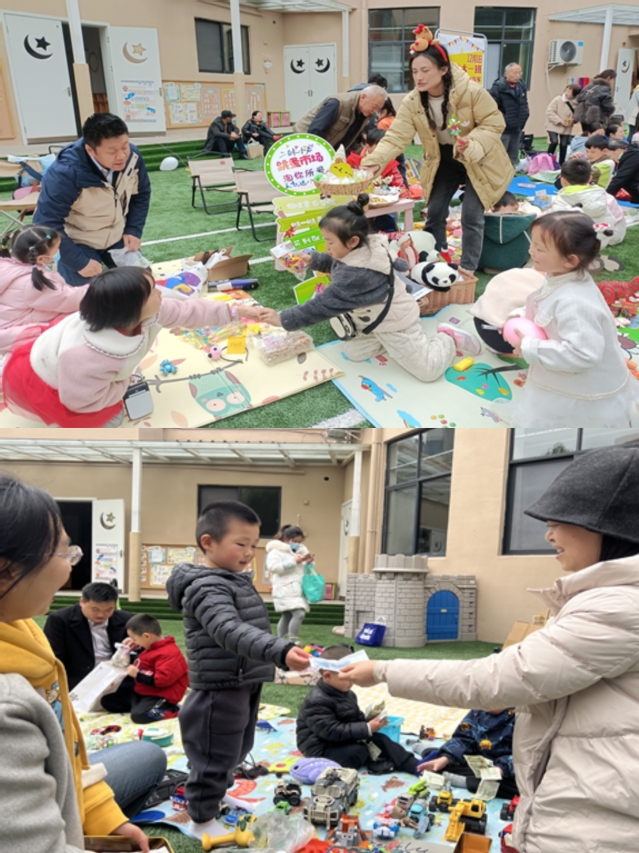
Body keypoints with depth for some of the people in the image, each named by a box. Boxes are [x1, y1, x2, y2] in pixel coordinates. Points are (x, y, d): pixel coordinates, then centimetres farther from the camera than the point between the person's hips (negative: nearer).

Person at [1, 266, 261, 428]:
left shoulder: (145, 313, -22)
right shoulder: (87, 358, -44)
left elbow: (188, 311, -9)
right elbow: (81, 401, -30)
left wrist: (236, 310, -4)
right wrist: (124, 384, -17)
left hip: (54, 357, 8)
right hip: (34, 379, -8)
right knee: (109, 418, -8)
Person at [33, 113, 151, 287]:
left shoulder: (132, 156, -19)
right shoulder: (65, 173, -34)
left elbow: (141, 194, 1)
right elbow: (47, 224, -29)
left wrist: (134, 230, -6)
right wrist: (79, 262, -26)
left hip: (118, 236, 5)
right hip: (77, 243, -5)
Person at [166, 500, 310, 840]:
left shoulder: (237, 580, 9)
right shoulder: (208, 588, -24)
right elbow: (230, 631, -41)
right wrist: (281, 651, -52)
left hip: (243, 687, 10)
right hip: (220, 690, -10)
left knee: (233, 751, 25)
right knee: (215, 757, 5)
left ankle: (211, 796, 45)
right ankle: (202, 819, 24)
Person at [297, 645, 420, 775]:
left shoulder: (347, 694, 7)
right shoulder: (317, 701, -23)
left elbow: (356, 718, 13)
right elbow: (332, 731, -29)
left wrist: (371, 720, -11)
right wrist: (367, 729, -28)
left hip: (345, 740, 8)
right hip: (322, 749, -8)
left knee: (381, 739, -5)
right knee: (357, 752, -32)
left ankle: (414, 765, -11)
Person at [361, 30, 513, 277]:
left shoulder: (471, 91, -27)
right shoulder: (411, 102, -16)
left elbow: (494, 122, -19)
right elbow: (396, 137, -22)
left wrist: (473, 145, -37)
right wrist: (372, 162, -39)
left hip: (478, 160, -4)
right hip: (442, 160, 4)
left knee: (471, 216, -9)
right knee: (434, 213, 8)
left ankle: (467, 271, 6)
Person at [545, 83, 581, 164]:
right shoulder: (558, 99, -13)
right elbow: (550, 112, -14)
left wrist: (573, 120, -18)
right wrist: (560, 121, -19)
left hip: (567, 128, 2)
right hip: (554, 126, -2)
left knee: (564, 145, 1)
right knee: (554, 142, -18)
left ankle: (561, 164, 15)